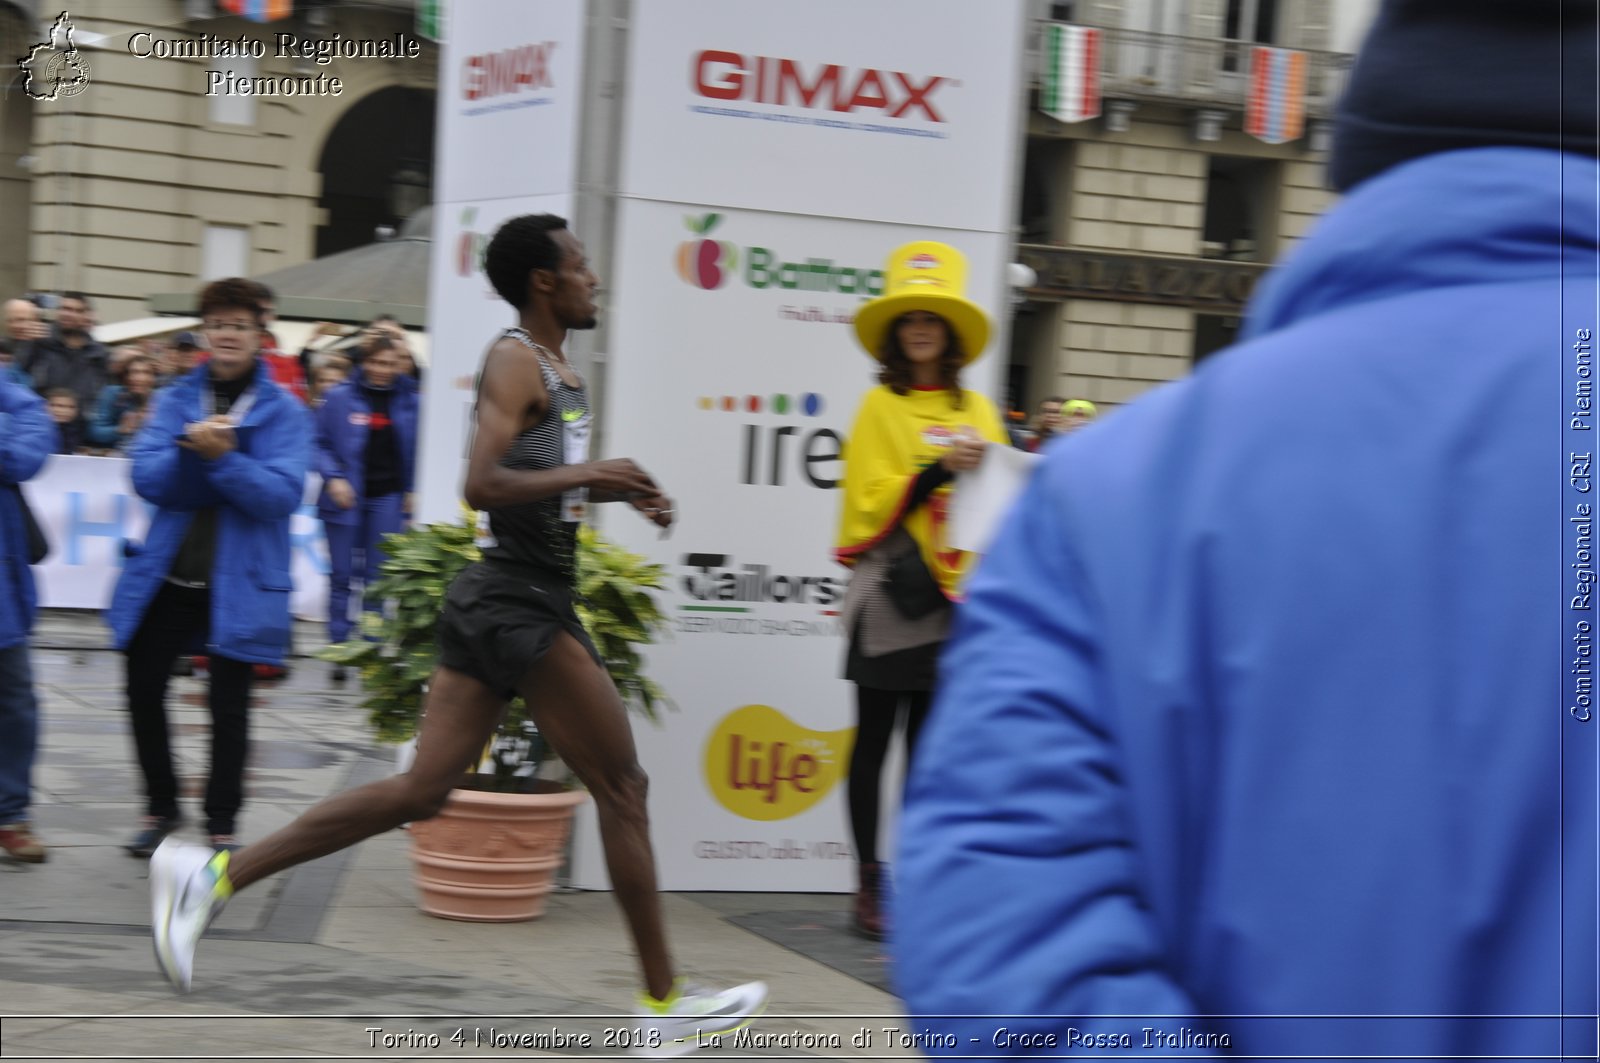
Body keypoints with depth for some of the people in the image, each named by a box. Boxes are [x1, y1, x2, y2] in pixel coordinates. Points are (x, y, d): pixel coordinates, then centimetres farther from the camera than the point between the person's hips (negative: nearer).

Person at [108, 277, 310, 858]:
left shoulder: (283, 411, -4)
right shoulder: (177, 400, 6)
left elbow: (282, 494, -16)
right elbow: (147, 478, -5)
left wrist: (222, 456, -27)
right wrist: (192, 448, -23)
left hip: (236, 585, -3)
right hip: (167, 576, 4)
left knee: (229, 707, 2)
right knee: (143, 689, 9)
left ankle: (221, 825, 16)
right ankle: (161, 808, 28)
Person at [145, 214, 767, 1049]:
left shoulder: (560, 373, 19)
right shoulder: (515, 362, -12)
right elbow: (483, 485, -23)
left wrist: (617, 490, 17)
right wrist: (591, 475, -18)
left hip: (503, 602, 10)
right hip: (522, 601, -10)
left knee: (420, 791, 5)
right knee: (621, 786, -1)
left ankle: (215, 875, 3)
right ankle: (664, 1004, 7)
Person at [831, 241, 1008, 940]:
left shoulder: (978, 411, 13)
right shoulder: (882, 407, 0)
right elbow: (870, 503, -6)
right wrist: (940, 470, -17)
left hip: (955, 596, 4)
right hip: (892, 594, -4)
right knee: (875, 738, 0)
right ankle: (869, 882, 4)